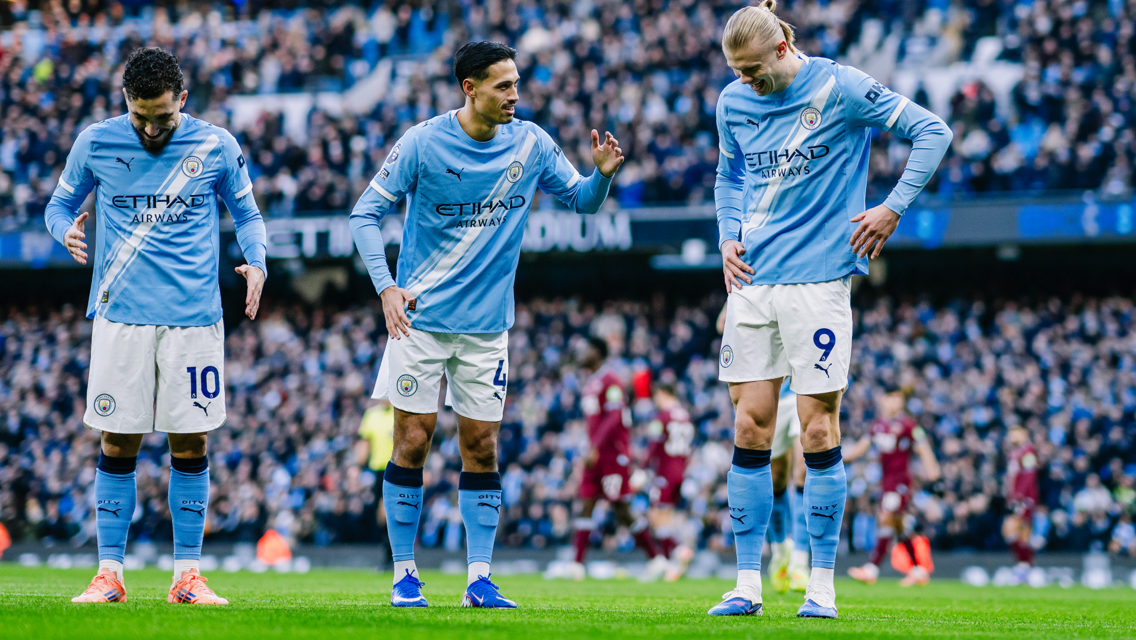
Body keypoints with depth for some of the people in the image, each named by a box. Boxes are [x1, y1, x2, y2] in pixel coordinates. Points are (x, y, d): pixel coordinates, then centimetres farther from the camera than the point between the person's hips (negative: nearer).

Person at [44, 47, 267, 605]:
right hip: (121, 314, 0)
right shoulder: (96, 143, 2)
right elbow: (59, 203, 13)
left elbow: (247, 213, 12)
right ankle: (109, 572, 7)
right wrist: (66, 230, -10)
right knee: (119, 444, 0)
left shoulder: (215, 145, 2)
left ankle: (187, 575, 7)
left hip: (194, 317, 0)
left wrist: (256, 264, -7)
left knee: (191, 444, 1)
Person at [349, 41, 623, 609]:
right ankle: (404, 576, 6)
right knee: (414, 439, -3)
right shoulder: (423, 143, -9)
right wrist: (386, 287, -14)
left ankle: (479, 581, 6)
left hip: (487, 326, 3)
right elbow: (366, 213, -4)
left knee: (482, 448, 2)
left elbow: (581, 200, 9)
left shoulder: (530, 144, 0)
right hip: (421, 318, -3)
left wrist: (602, 174, -13)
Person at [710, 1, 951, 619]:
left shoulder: (840, 88, -7)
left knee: (818, 429, -4)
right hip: (753, 280, 4)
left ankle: (821, 585, 3)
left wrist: (893, 207, -6)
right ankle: (747, 584, 6)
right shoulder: (734, 102, 8)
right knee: (750, 428, 2)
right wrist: (729, 238, 8)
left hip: (818, 277, -4)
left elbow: (932, 132, -2)